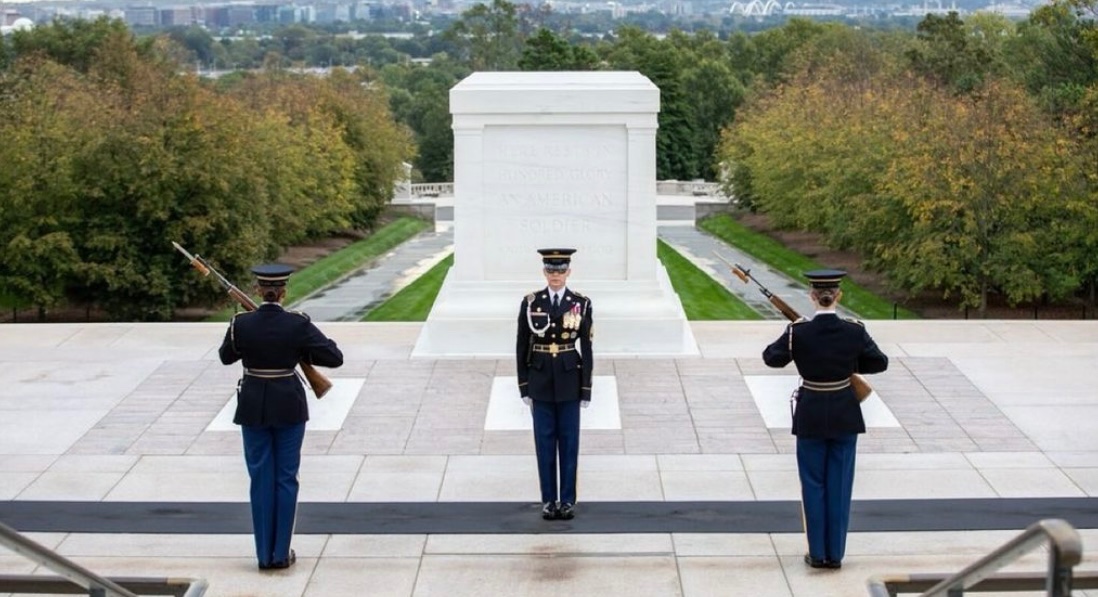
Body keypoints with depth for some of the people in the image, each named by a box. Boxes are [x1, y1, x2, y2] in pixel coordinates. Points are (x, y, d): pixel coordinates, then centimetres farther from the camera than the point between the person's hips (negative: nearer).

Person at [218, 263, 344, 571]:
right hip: (289, 407, -1)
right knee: (285, 478, 8)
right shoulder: (298, 324, -12)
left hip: (253, 407, 1)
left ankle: (264, 554, 11)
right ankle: (281, 553, 10)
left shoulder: (241, 323, -9)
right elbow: (335, 357, -9)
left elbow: (226, 356, 9)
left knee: (261, 479, 9)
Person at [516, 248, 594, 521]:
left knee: (569, 441, 4)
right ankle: (549, 500, 14)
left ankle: (568, 500, 12)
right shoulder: (530, 302, -2)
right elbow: (522, 346, 2)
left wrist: (586, 389, -3)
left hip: (569, 381, 0)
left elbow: (586, 348, -1)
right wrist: (524, 387, 0)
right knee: (545, 441, 5)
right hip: (541, 381, 1)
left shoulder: (582, 303, -3)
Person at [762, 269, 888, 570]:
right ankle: (835, 553, 14)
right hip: (845, 417, 1)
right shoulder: (855, 331, -10)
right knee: (839, 485, 9)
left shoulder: (798, 332, -14)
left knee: (813, 484, 9)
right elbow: (880, 363, 2)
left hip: (810, 416, -1)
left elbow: (772, 357, 0)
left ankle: (817, 553, 12)